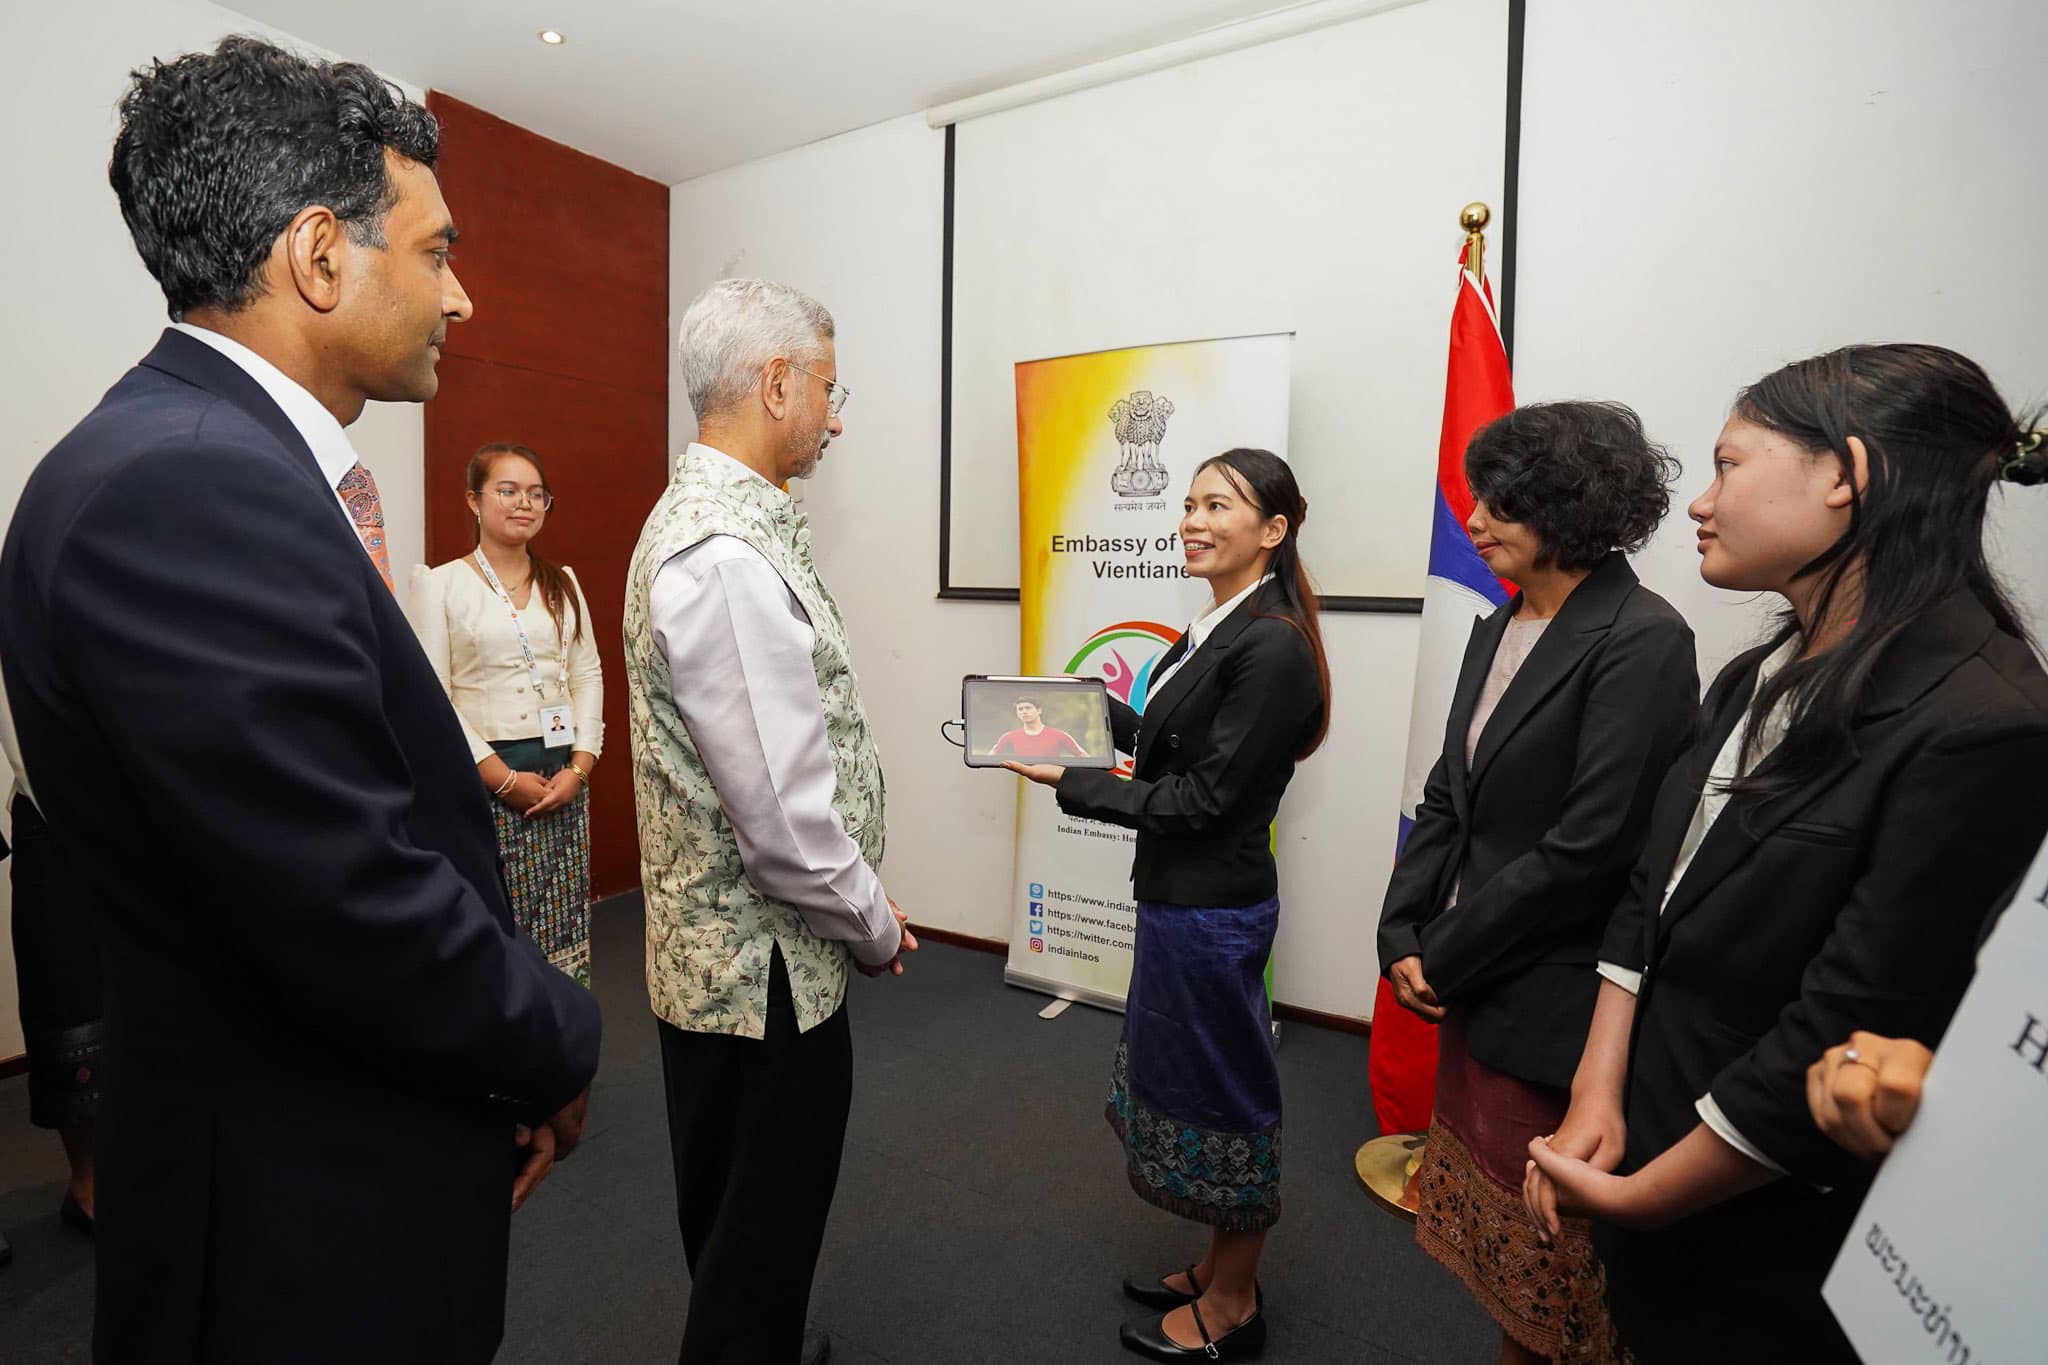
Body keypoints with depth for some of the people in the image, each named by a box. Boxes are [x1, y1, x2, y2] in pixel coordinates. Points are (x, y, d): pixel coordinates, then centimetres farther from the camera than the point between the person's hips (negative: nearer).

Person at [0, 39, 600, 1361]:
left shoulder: (239, 461, 4)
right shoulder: (181, 487, -26)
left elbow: (390, 814, 4)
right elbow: (362, 921, -28)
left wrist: (508, 1069, 4)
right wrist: (559, 1049, -10)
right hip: (310, 1241, -8)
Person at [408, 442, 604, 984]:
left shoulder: (563, 582, 11)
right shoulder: (442, 583, -1)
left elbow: (588, 675, 8)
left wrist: (580, 766, -4)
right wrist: (504, 778, -11)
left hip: (563, 776, 4)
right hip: (484, 777, -3)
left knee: (564, 928, 7)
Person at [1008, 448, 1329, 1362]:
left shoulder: (1274, 646, -22)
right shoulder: (1217, 631, 6)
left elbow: (1202, 798, -22)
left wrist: (1068, 783, -18)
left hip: (1210, 909, -9)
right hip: (1181, 898, 9)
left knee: (1215, 1092, 10)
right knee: (1188, 1081, 22)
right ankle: (1218, 1271, 46)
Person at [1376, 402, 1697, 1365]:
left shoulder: (1641, 641, -17)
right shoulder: (1498, 629, 7)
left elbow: (1588, 847, -21)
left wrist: (1442, 958, -13)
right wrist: (1402, 937, -2)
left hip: (1552, 1005, -7)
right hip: (1470, 993, 7)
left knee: (1547, 1250, 13)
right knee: (1496, 1231, 23)